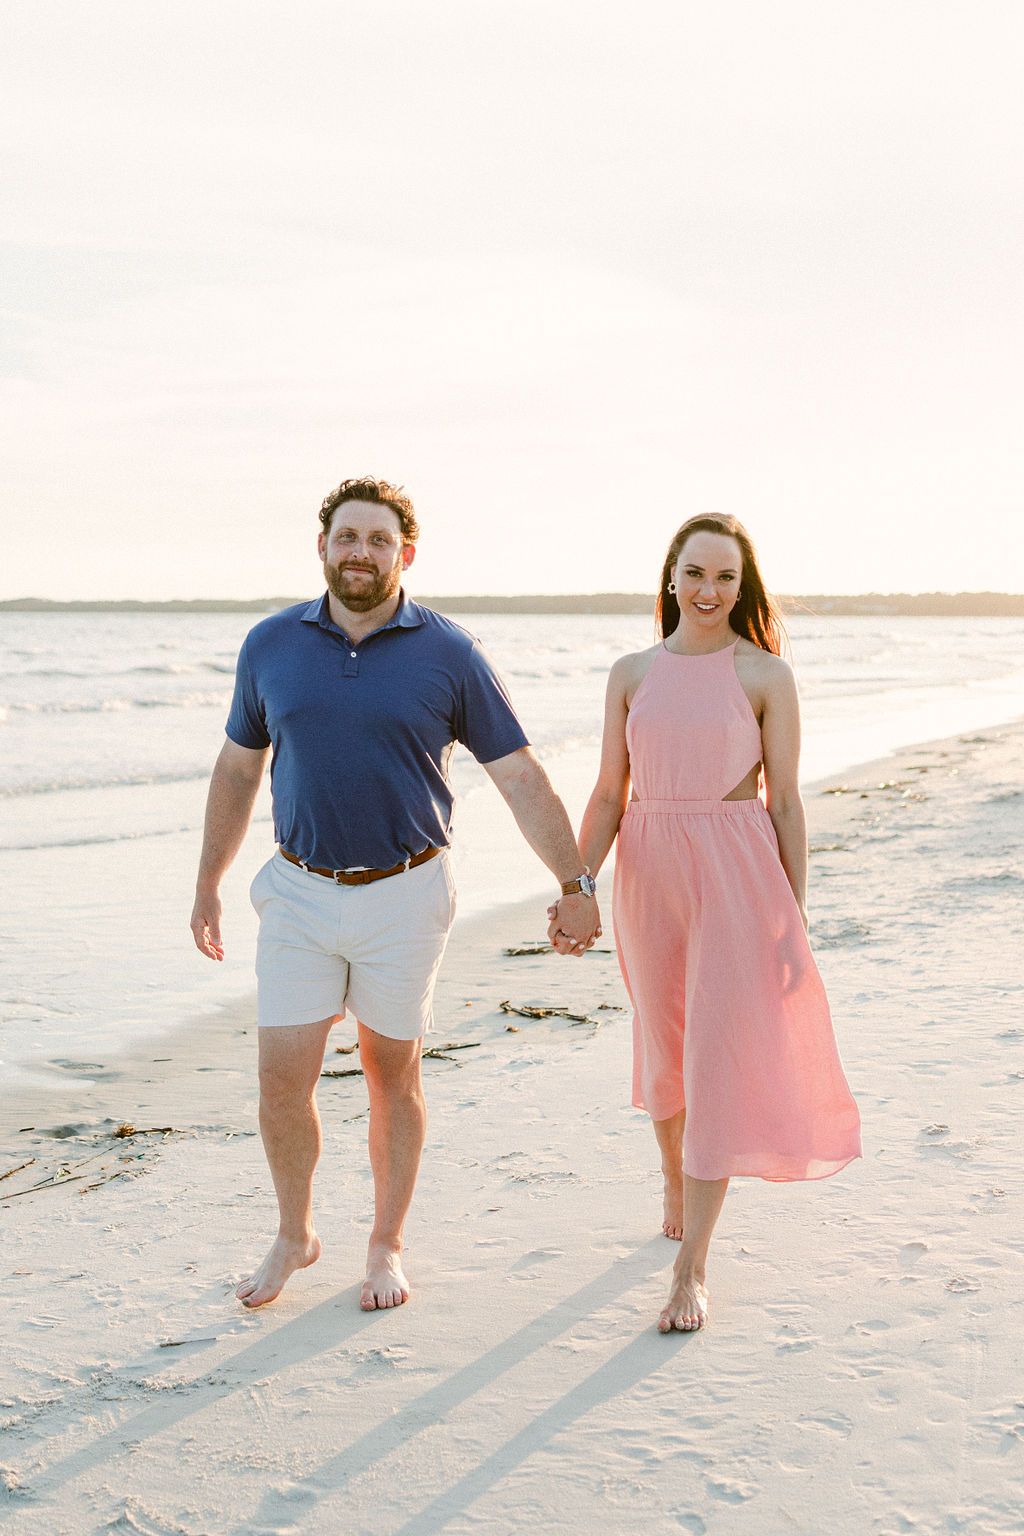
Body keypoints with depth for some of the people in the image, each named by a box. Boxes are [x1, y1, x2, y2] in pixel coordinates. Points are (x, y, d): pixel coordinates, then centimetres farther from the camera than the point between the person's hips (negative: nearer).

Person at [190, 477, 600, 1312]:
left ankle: (387, 1246, 27)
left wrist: (577, 884, -9)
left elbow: (521, 777, -4)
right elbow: (238, 768, 12)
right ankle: (295, 1234, 24)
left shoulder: (448, 654, -6)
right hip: (301, 893, 2)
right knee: (283, 1078, 0)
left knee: (393, 1075, 9)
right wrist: (208, 886, 14)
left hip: (405, 894, -1)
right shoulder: (272, 645, 1)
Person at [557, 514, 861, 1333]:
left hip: (737, 874, -3)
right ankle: (676, 1188, 44)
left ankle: (692, 1265, 2)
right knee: (664, 1048, 17)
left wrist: (796, 916, -5)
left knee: (716, 1059, -6)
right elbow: (610, 794, 7)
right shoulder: (632, 673, 5)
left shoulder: (766, 675, -3)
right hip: (649, 871, 3)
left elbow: (784, 802, -3)